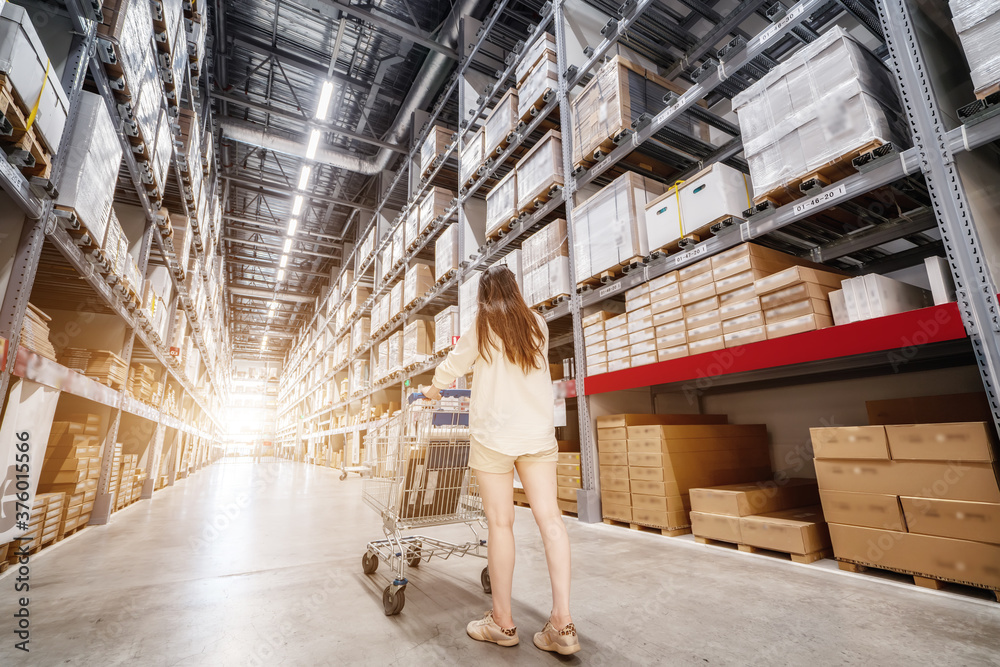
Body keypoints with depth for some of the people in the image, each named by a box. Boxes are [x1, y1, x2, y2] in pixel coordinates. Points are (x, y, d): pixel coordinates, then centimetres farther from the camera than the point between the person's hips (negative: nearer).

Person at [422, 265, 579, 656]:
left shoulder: (483, 326, 1)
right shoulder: (537, 325, 12)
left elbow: (453, 365, 9)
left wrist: (434, 389, 30)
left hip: (494, 434, -4)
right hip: (538, 432, 4)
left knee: (500, 522, 2)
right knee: (549, 517, 2)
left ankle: (503, 622, 14)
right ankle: (563, 623, 3)